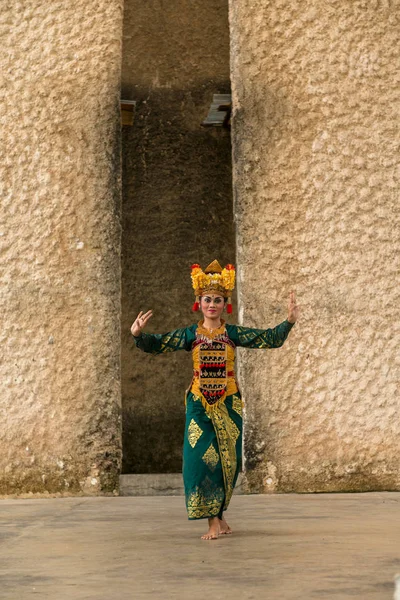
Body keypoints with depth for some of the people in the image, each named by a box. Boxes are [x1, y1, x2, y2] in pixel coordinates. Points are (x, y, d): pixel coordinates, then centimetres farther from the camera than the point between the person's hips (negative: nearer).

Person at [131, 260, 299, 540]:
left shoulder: (234, 333, 3)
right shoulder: (190, 334, 2)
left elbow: (269, 339, -1)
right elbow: (158, 344, -4)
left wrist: (289, 321, -14)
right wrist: (138, 335, -22)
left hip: (228, 403, 1)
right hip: (199, 403, -1)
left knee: (226, 459, 5)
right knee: (201, 456, -8)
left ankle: (219, 515, 22)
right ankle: (214, 520, 0)